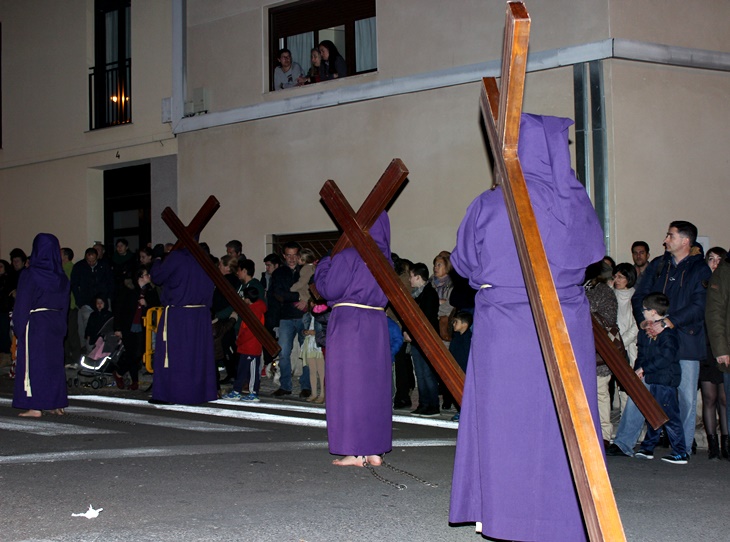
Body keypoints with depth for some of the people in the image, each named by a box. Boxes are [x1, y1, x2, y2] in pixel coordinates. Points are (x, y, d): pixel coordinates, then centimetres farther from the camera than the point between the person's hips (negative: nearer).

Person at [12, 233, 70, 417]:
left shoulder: (30, 275, -12)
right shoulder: (61, 277, 5)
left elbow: (22, 304, -11)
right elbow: (65, 305, 9)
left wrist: (18, 327, -6)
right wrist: (61, 326, 14)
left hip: (35, 324, -5)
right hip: (55, 324, 5)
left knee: (33, 362, -1)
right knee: (54, 362, 12)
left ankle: (35, 407, -4)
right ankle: (57, 404, 15)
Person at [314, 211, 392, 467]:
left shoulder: (348, 256, -12)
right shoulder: (384, 258, 9)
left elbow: (329, 289, -11)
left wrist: (324, 264, 6)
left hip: (348, 323, -6)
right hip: (377, 324, 6)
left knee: (348, 386, -1)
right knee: (374, 387, 11)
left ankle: (354, 452, -1)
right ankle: (374, 450, 14)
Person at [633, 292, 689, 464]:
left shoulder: (668, 332, -14)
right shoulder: (647, 332, 14)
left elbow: (666, 358, -22)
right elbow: (642, 354, 19)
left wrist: (644, 368, -18)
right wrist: (638, 370, 1)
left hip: (665, 380, -9)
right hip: (651, 379, 9)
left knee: (669, 416, -7)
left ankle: (681, 453, -3)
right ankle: (648, 448, 25)